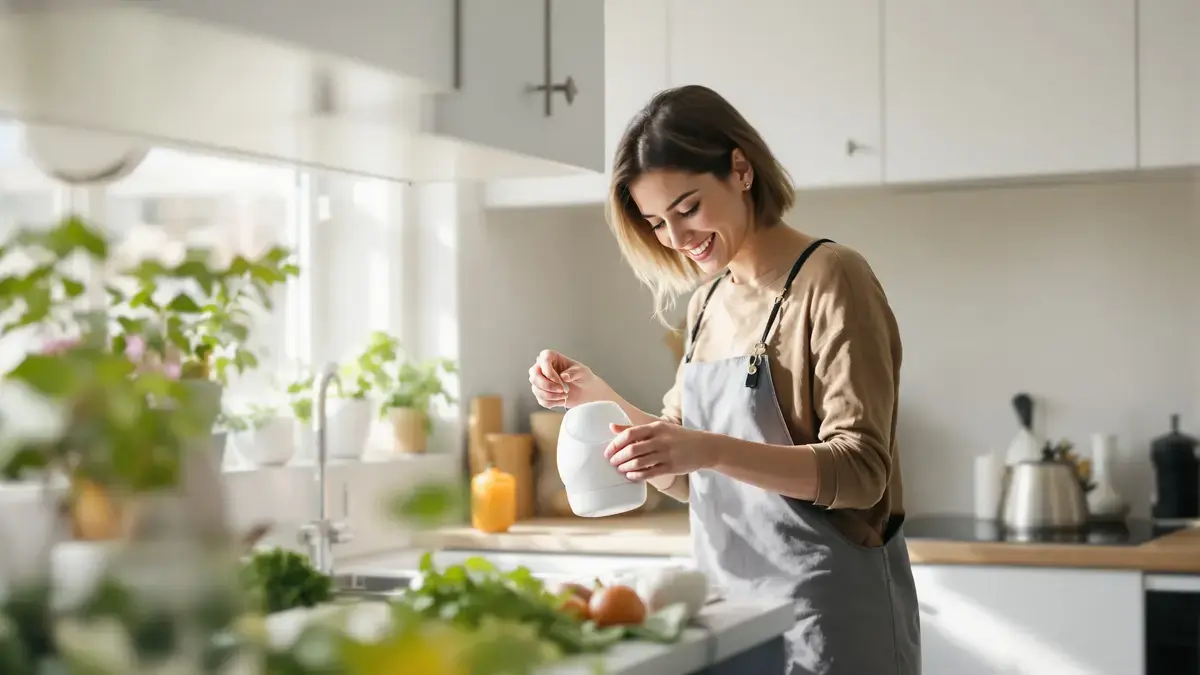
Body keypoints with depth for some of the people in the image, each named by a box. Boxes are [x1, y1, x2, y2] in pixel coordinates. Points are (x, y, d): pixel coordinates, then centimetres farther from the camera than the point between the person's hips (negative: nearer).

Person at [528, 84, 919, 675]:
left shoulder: (830, 280, -12)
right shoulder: (708, 300, 10)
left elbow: (861, 470, -18)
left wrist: (712, 448, -30)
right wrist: (593, 396, 1)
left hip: (826, 610, -7)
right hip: (730, 606, 7)